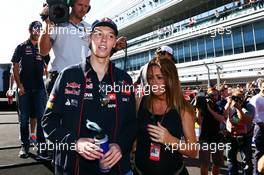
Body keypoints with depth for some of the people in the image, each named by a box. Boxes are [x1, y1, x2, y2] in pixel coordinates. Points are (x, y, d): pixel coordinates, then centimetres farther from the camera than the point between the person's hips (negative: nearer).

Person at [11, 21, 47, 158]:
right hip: (24, 88, -1)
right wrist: (19, 85, -7)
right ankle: (24, 145, 17)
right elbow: (15, 67, 2)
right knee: (24, 118, 5)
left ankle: (41, 144, 7)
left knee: (42, 116, -3)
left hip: (39, 88, 1)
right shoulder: (22, 47, 6)